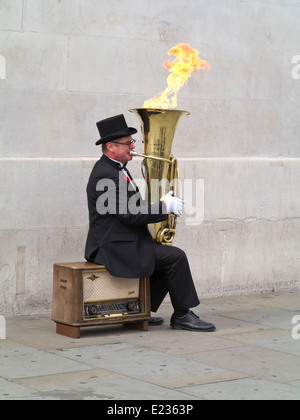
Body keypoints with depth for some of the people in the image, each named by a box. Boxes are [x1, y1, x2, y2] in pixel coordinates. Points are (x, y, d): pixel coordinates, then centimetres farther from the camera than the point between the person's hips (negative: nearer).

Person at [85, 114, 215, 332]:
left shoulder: (116, 168, 15)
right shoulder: (105, 175, -19)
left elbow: (132, 206, 20)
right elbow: (132, 215, -23)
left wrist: (161, 203, 5)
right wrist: (166, 207, -14)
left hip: (122, 242, 11)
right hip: (115, 247, -11)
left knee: (168, 257, 14)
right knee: (176, 257, -14)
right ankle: (182, 315, -3)